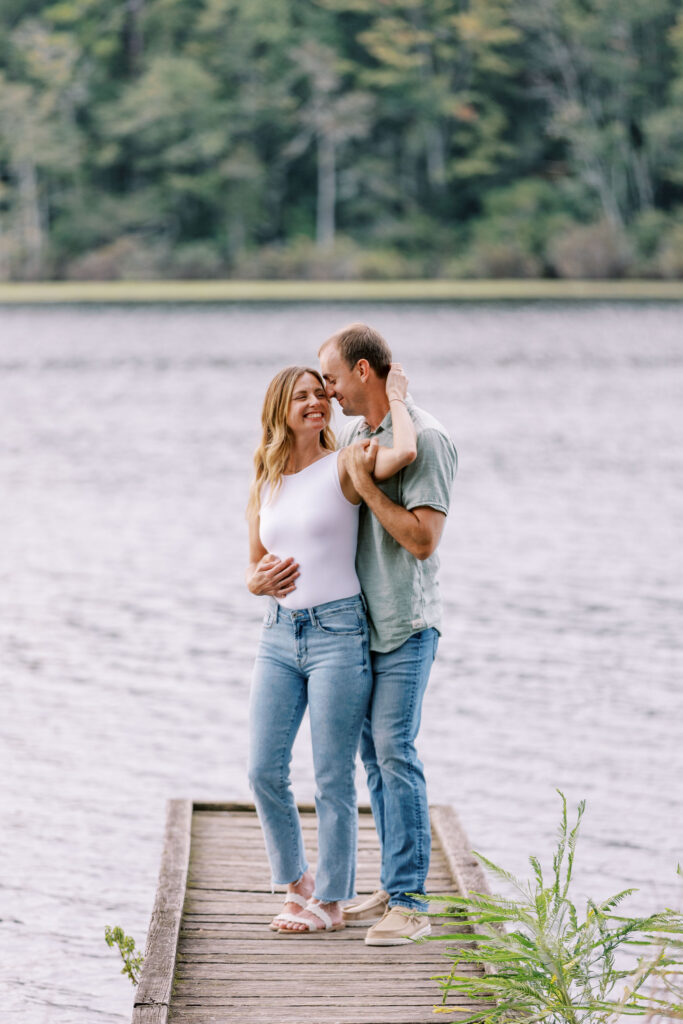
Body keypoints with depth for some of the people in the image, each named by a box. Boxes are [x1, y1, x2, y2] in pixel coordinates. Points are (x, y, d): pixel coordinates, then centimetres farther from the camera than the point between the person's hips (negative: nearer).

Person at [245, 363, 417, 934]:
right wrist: (260, 580, -5)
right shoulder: (265, 487, 12)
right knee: (264, 770, 3)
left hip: (338, 631, -5)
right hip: (279, 634, 5)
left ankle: (330, 901, 12)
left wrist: (395, 398, -8)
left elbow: (404, 452, -25)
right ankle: (297, 882, 22)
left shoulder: (343, 466, -4)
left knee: (333, 777, -1)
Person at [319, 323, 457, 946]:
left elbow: (422, 539, -20)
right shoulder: (354, 434, 12)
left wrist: (366, 484, -18)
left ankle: (410, 905, -11)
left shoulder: (426, 438, -14)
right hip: (362, 620, 8)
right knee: (374, 755, 9)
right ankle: (394, 888, 17)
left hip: (406, 625, -8)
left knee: (395, 751, -12)